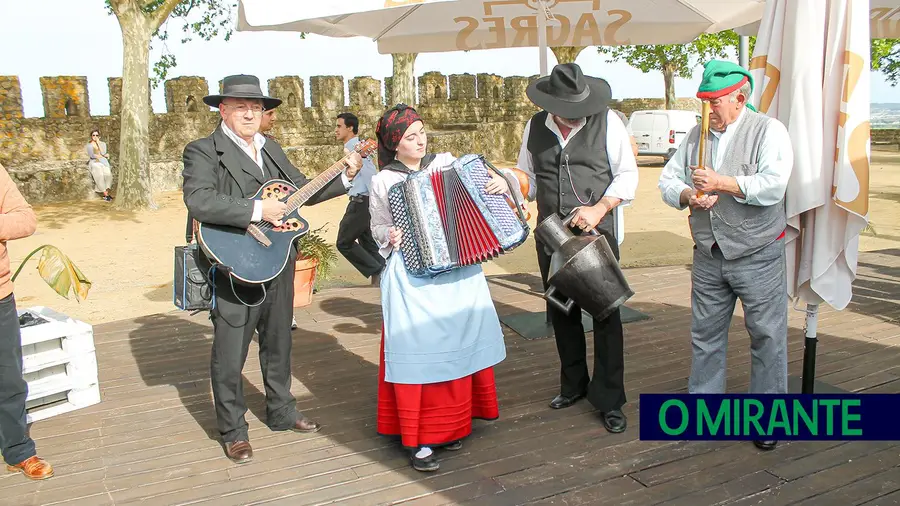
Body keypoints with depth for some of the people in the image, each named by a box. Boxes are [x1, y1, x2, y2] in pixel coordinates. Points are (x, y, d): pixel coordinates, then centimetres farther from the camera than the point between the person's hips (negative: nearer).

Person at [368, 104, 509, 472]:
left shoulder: (446, 163, 7)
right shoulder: (383, 181, 2)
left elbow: (477, 193, 13)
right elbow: (378, 227, 10)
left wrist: (500, 183, -6)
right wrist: (390, 237, -10)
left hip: (459, 269, 3)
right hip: (412, 275, -3)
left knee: (460, 343, 6)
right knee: (417, 349, -5)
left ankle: (448, 423, 25)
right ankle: (417, 439, 5)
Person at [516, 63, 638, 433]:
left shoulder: (607, 121, -6)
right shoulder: (535, 127, 4)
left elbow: (627, 174, -4)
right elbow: (526, 176, 14)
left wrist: (599, 208, -17)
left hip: (596, 232, -4)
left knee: (605, 313, 0)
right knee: (561, 312, 14)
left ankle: (609, 400, 13)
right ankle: (573, 385, 34)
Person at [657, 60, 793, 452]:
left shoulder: (768, 131, -8)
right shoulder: (697, 135, 9)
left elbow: (773, 186, -21)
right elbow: (668, 180, 9)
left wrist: (722, 183, -18)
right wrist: (688, 196, -11)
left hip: (758, 256, -5)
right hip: (709, 256, 5)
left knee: (767, 336, 3)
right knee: (705, 334, 12)